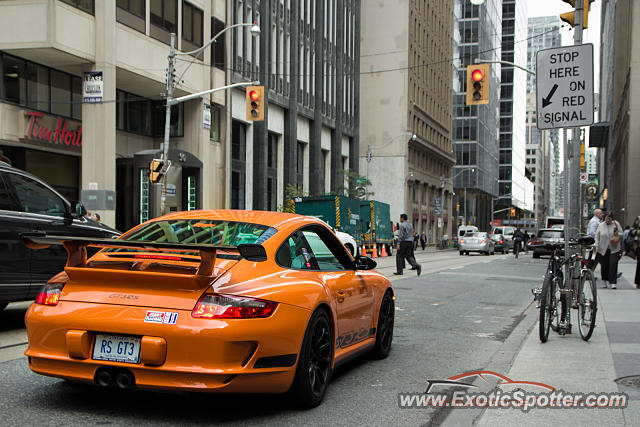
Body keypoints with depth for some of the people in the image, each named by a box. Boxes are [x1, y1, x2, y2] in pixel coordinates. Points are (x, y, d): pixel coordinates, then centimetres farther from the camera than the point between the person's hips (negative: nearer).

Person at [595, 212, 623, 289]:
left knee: (613, 265, -12)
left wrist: (617, 233, -15)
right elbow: (597, 237, 8)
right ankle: (605, 281, 23)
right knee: (604, 265, 3)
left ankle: (613, 283, -11)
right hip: (603, 249, 1)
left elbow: (621, 234, 7)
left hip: (614, 249, -1)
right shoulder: (601, 225, 6)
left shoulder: (616, 224, 4)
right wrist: (596, 247, 0)